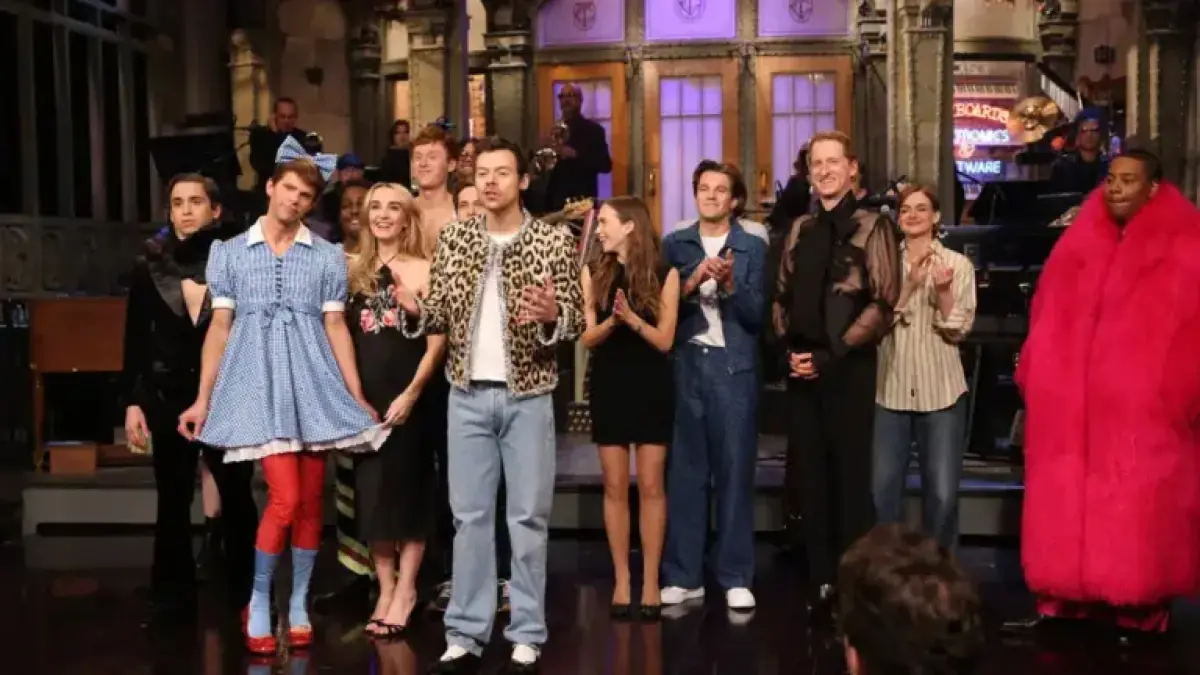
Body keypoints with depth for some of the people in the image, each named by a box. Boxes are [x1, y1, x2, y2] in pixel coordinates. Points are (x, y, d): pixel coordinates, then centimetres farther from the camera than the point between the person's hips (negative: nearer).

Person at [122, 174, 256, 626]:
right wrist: (132, 401, 1)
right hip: (169, 398, 2)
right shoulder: (151, 265, 3)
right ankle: (172, 599, 16)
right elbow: (136, 339, 6)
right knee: (172, 502, 7)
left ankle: (244, 595, 19)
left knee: (237, 498, 7)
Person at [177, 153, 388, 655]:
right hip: (258, 380, -2)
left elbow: (335, 327, 7)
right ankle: (259, 601, 7)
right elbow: (219, 327, 6)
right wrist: (203, 398, 3)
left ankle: (299, 604, 20)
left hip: (312, 380, 2)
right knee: (284, 498, -12)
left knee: (310, 502, 5)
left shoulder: (328, 256, 8)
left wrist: (358, 397, 3)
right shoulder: (230, 252, 7)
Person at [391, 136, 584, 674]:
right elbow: (441, 316, 7)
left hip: (528, 395, -2)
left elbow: (576, 322, -5)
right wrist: (416, 309, -15)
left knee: (528, 516, 4)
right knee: (470, 515, 8)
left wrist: (550, 315, -27)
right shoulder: (453, 237, 6)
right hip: (468, 394, 2)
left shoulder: (554, 239, -3)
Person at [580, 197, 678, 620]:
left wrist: (632, 318, -21)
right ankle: (622, 580, 12)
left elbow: (664, 340, -6)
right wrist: (612, 320, -21)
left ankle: (651, 581, 9)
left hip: (652, 388, -2)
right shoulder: (594, 274, 4)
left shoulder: (664, 275, -2)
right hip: (609, 387, 2)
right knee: (615, 487, 4)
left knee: (650, 486, 1)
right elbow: (587, 339, -2)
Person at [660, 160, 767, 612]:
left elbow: (757, 315, -1)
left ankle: (736, 578, 11)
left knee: (734, 471, 3)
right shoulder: (674, 245, 9)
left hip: (734, 367, -1)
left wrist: (730, 284, -16)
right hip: (686, 365, 1)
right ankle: (683, 576, 14)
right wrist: (690, 284, -14)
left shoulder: (753, 247, 5)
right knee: (684, 472, 5)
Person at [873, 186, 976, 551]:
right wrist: (910, 284, -19)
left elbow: (958, 330, -3)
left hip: (941, 391, -1)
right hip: (891, 390, 1)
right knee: (883, 490, 3)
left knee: (942, 493, 0)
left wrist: (944, 292, -19)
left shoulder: (957, 264, 2)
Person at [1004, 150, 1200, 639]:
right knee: (1066, 505, 5)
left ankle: (1142, 613, 11)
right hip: (1075, 405, 4)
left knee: (1139, 512, 0)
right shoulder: (1081, 244, 12)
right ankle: (1063, 603, 13)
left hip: (1145, 409, -4)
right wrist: (1035, 374, 6)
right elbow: (1050, 315, 12)